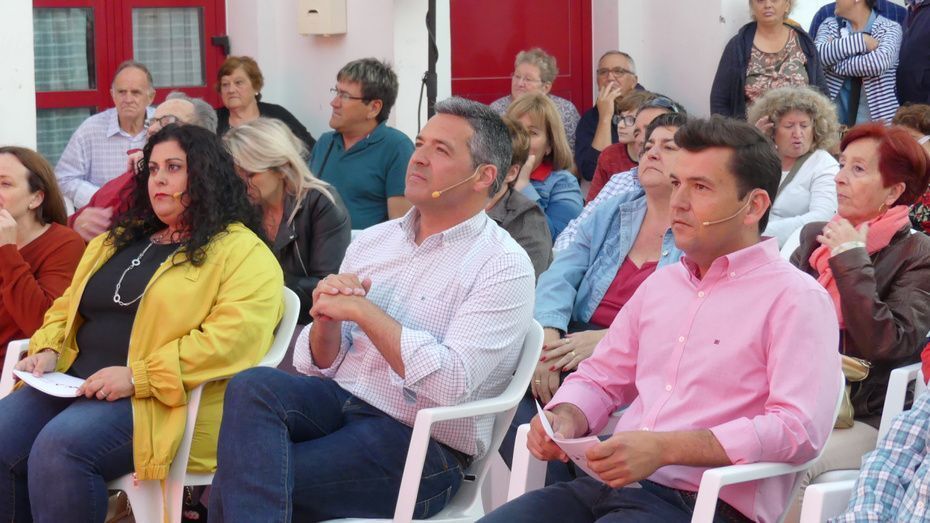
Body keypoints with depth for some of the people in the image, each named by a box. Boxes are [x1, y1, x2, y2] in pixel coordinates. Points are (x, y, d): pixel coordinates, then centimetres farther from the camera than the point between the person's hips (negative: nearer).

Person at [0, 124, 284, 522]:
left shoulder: (241, 252, -3)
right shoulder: (121, 239, 24)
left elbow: (232, 338, -18)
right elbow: (69, 306, 30)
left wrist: (139, 377, -23)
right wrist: (48, 350, 6)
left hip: (164, 402, -7)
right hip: (75, 384, 7)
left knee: (60, 447, -31)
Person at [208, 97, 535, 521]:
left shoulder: (503, 267, -6)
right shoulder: (372, 241, 13)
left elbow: (450, 384, -20)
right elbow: (320, 364, 14)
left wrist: (364, 311, -15)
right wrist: (326, 320, -8)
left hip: (419, 443, -6)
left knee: (244, 480, -25)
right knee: (252, 387, -26)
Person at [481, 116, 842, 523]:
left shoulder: (795, 299, -4)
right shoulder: (660, 284, 21)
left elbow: (800, 428, -15)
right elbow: (600, 379, 25)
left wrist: (665, 448, -22)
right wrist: (566, 418, 0)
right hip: (614, 484, 7)